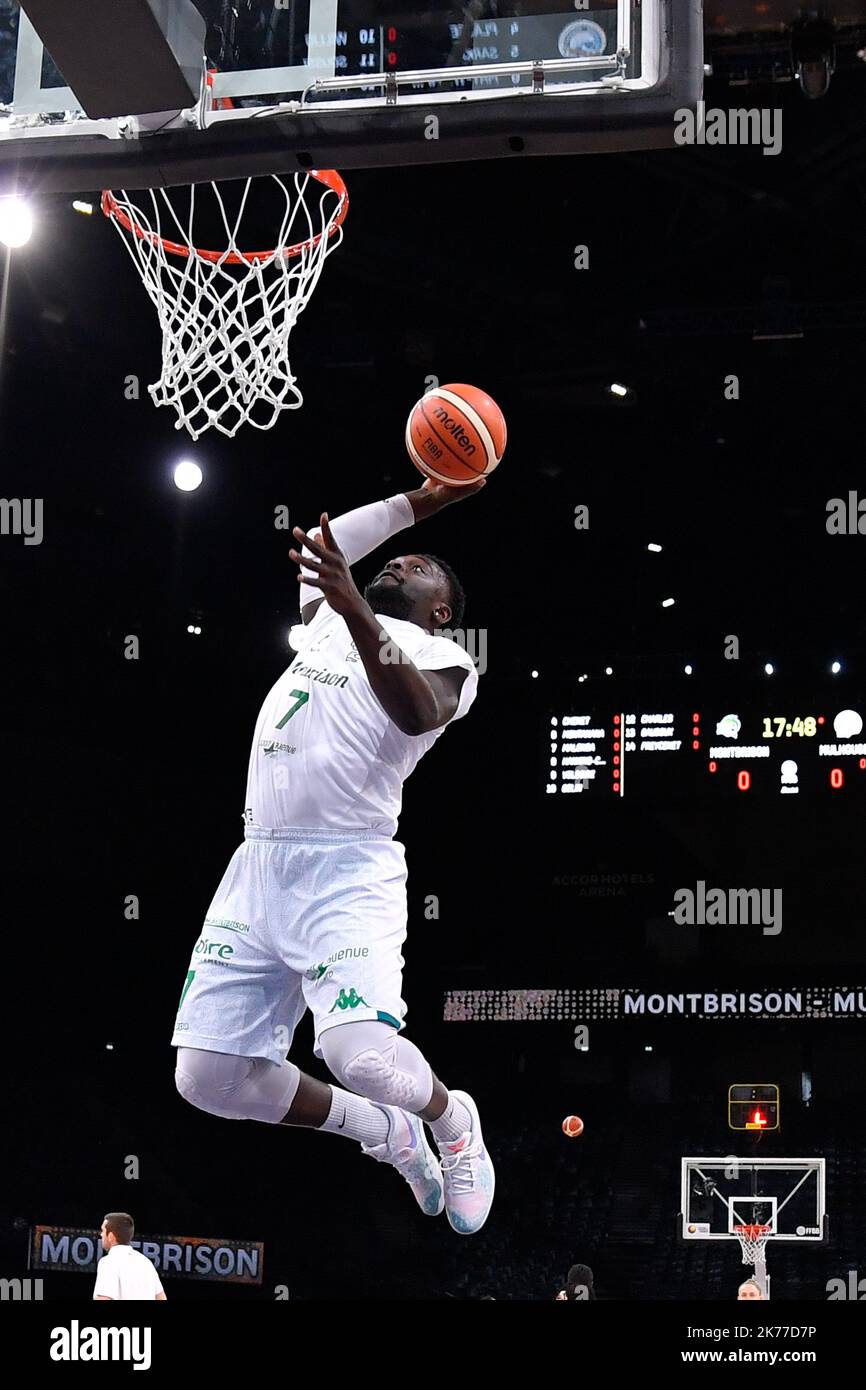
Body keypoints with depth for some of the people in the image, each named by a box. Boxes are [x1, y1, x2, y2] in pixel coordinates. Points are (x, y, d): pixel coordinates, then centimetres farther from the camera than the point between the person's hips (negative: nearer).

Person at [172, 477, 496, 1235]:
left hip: (348, 868, -6)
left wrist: (358, 613, -33)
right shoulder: (329, 622, 24)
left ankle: (453, 1119, 11)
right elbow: (324, 544, 41)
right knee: (210, 1074, -3)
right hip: (258, 866, 7)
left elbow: (417, 714, -19)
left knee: (361, 1054, -26)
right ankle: (387, 1132, 20)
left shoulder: (443, 658, 4)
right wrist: (420, 500, 38)